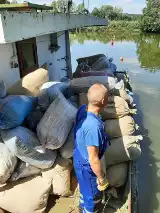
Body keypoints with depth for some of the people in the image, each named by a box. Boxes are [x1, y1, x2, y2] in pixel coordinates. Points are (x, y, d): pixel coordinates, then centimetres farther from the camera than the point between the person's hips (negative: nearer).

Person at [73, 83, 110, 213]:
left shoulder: (82, 109, -14)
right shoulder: (93, 126, -40)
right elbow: (93, 159, -30)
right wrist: (102, 179, -15)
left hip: (79, 157, 9)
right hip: (87, 166, -8)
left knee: (85, 189, 34)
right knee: (94, 196, 21)